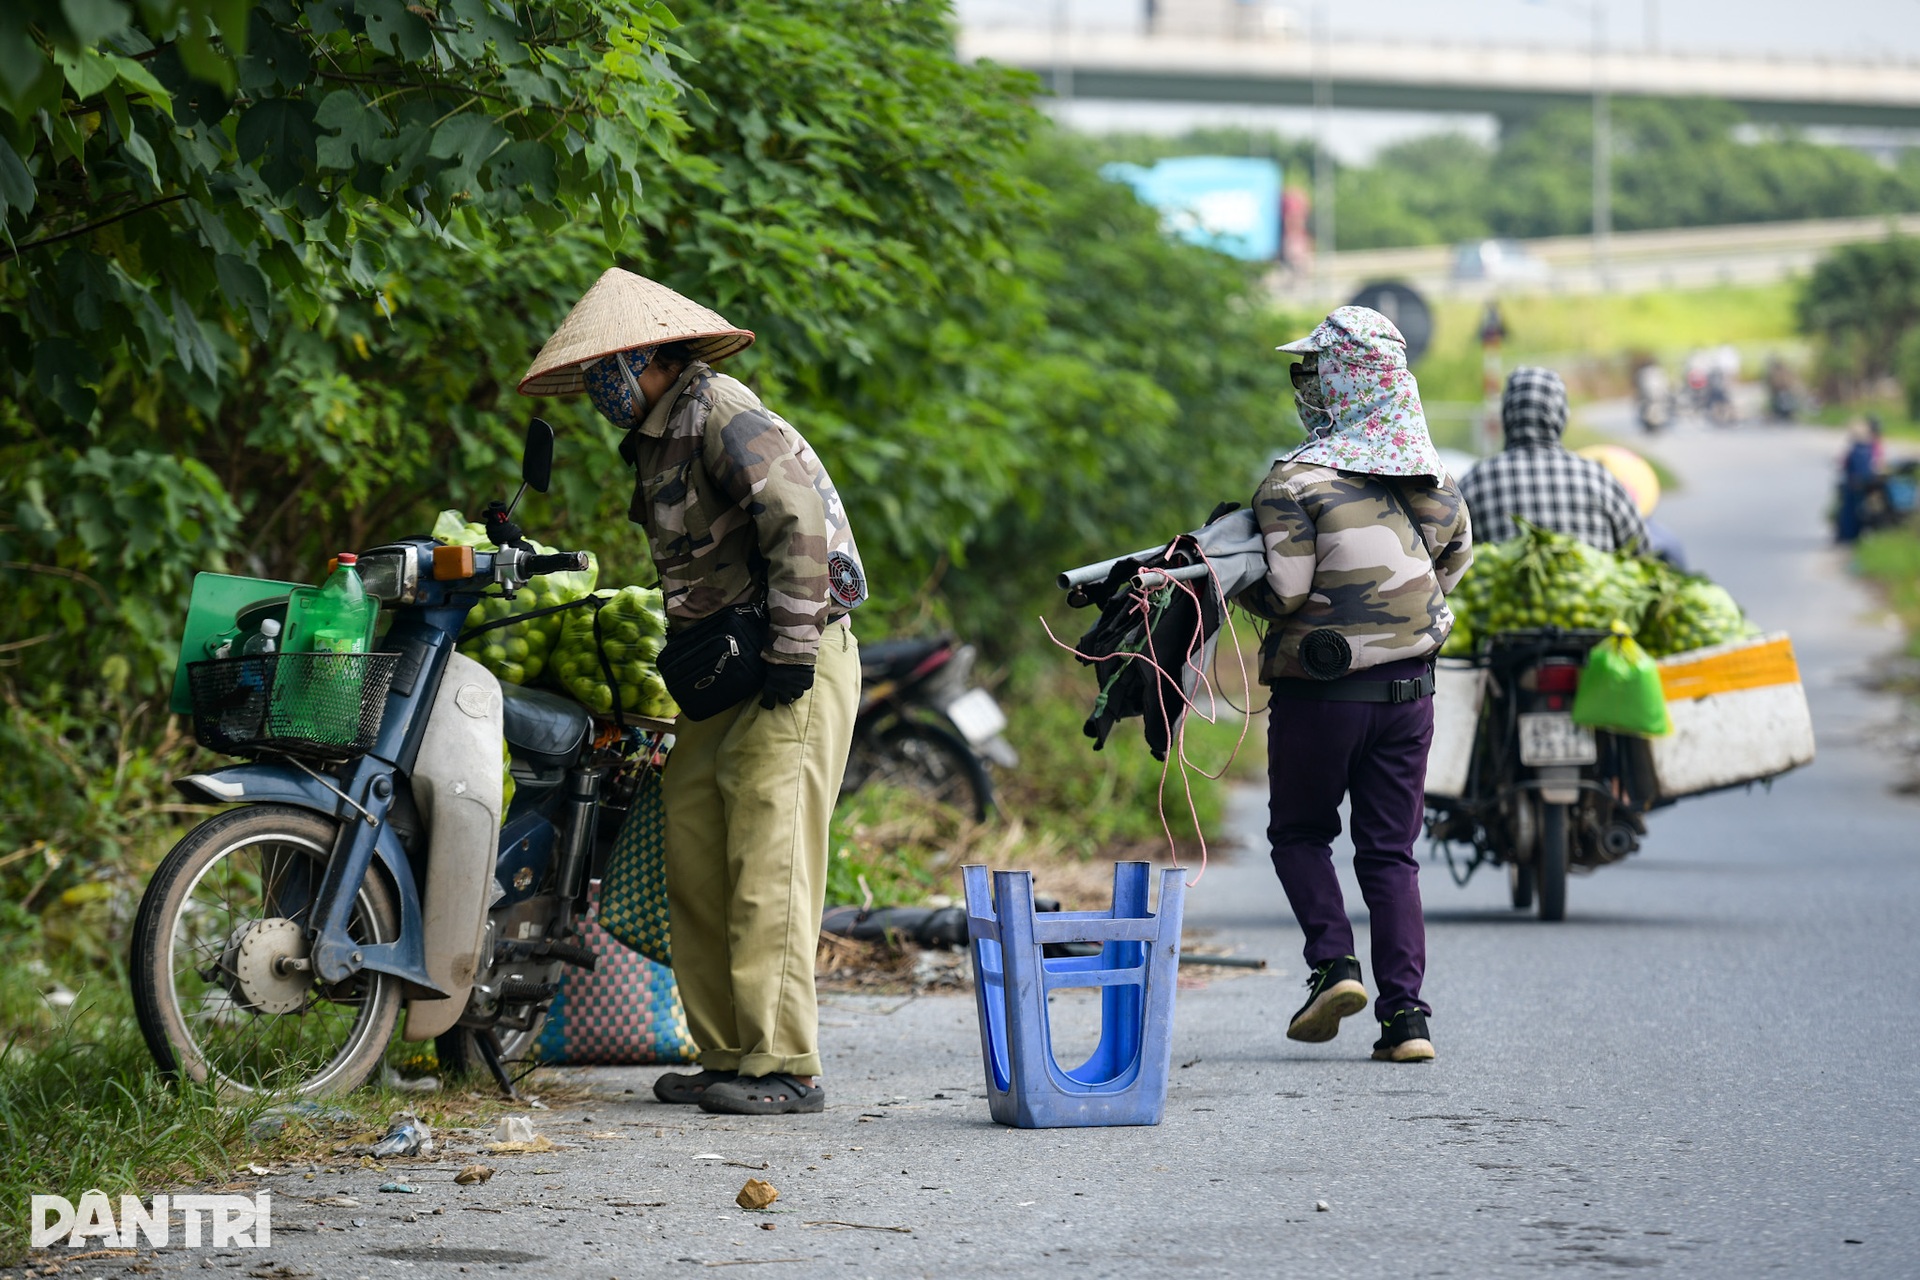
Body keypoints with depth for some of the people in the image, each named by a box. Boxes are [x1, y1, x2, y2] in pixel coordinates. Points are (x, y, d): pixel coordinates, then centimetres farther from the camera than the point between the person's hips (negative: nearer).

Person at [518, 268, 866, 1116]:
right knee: (694, 860, 7)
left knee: (767, 866, -13)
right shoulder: (656, 439, 18)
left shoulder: (722, 417, -13)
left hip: (793, 670, -10)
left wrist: (793, 652, -23)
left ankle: (785, 1067, -14)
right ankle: (726, 1055, 12)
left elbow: (799, 522, -22)